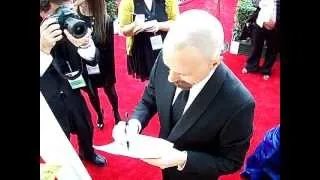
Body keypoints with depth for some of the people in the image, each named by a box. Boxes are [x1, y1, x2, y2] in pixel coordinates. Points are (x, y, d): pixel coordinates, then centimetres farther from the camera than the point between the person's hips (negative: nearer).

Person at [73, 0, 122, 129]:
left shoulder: (105, 20, -18)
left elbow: (109, 50, -11)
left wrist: (110, 74, -8)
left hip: (102, 69, -1)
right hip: (84, 70, 1)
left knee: (110, 91, 22)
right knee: (92, 94, 24)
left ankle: (116, 113, 53)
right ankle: (99, 114, 55)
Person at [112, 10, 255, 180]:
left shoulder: (238, 103, -35)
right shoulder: (166, 59, -24)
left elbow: (231, 161, -19)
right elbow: (149, 101, -6)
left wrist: (183, 159, -31)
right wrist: (134, 122, -25)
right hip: (165, 155, 4)